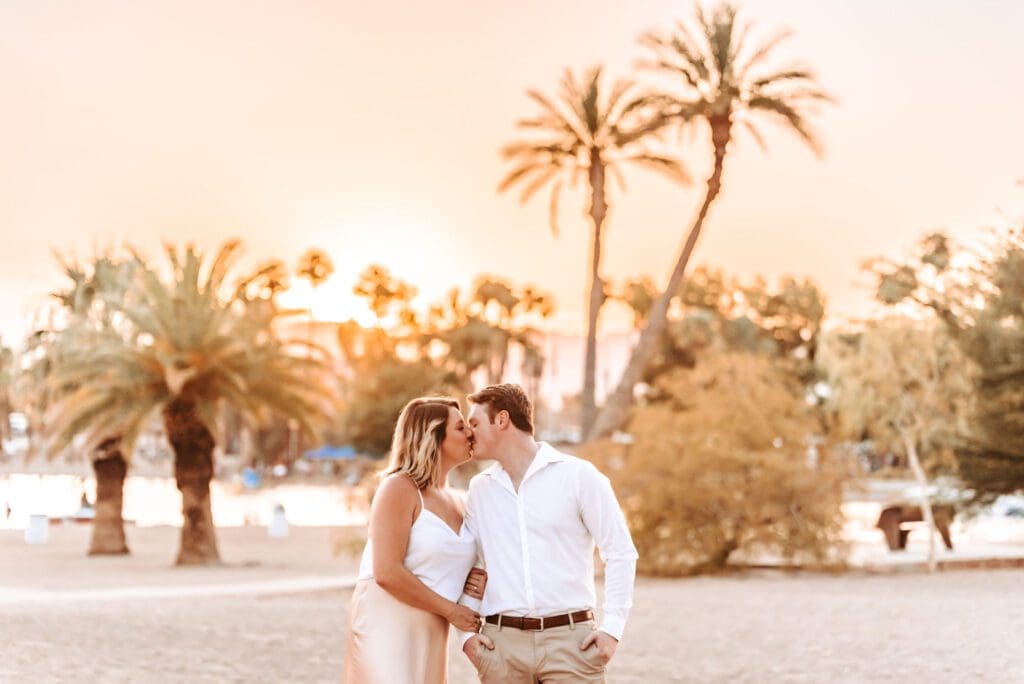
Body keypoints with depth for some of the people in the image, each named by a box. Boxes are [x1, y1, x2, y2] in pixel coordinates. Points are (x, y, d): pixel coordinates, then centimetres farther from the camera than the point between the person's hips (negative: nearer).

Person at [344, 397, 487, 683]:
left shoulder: (454, 501, 16)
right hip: (386, 623, -8)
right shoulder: (400, 487, -8)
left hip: (430, 634, 8)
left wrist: (477, 583, 4)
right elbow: (387, 573, -18)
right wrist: (450, 610, -11)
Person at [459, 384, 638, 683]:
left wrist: (612, 628, -8)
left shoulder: (578, 475, 0)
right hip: (501, 642, 4)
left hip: (569, 637, -3)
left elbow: (620, 553, 0)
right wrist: (466, 632, 4)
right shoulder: (479, 489, 12)